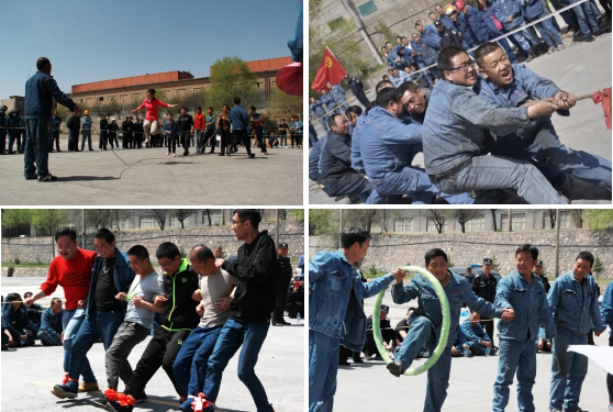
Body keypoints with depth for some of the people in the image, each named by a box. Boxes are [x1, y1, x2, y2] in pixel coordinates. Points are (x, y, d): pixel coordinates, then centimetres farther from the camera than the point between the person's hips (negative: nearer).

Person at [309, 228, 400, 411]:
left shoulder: (352, 273, 21)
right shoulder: (327, 259, -6)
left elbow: (366, 290, 38)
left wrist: (391, 277, 40)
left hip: (333, 336, 9)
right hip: (318, 332, -9)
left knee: (327, 390, 12)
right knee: (313, 388, -9)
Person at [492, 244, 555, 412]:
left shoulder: (538, 285, 10)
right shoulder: (508, 280, -9)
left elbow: (544, 311, 18)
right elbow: (500, 298, -27)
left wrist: (552, 332, 21)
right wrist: (506, 306, -49)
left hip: (530, 338, 6)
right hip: (510, 337, -6)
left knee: (527, 377, 16)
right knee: (505, 377, -1)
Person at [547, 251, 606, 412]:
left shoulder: (591, 283, 5)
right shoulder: (561, 282, -10)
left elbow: (594, 307, 18)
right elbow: (549, 307, -9)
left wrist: (598, 326, 27)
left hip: (582, 335, 6)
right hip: (564, 334, -5)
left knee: (579, 372, 12)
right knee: (561, 371, 1)